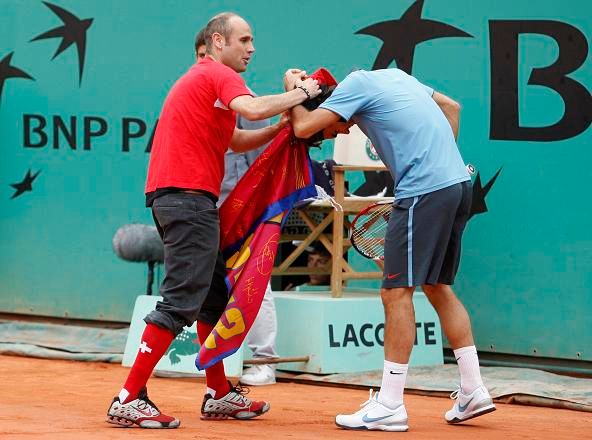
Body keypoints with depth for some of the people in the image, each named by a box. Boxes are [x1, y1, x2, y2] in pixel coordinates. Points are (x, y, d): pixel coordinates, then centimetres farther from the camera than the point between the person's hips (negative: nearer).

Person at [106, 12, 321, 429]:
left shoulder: (201, 78, 25)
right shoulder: (218, 74, -6)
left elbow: (236, 140, 28)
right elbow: (252, 109, -26)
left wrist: (281, 127, 14)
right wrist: (301, 93, -11)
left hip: (175, 196, 11)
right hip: (189, 195, -11)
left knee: (215, 296, 18)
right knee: (182, 302, -12)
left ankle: (219, 394, 25)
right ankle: (129, 399, -15)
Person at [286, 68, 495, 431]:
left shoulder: (356, 84, -3)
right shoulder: (393, 75, 21)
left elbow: (303, 127, -7)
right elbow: (451, 107, 28)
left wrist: (295, 92, 11)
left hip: (425, 191, -9)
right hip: (458, 183, 9)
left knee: (397, 292, -5)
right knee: (438, 287, 16)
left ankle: (390, 405, -6)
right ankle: (473, 391, 16)